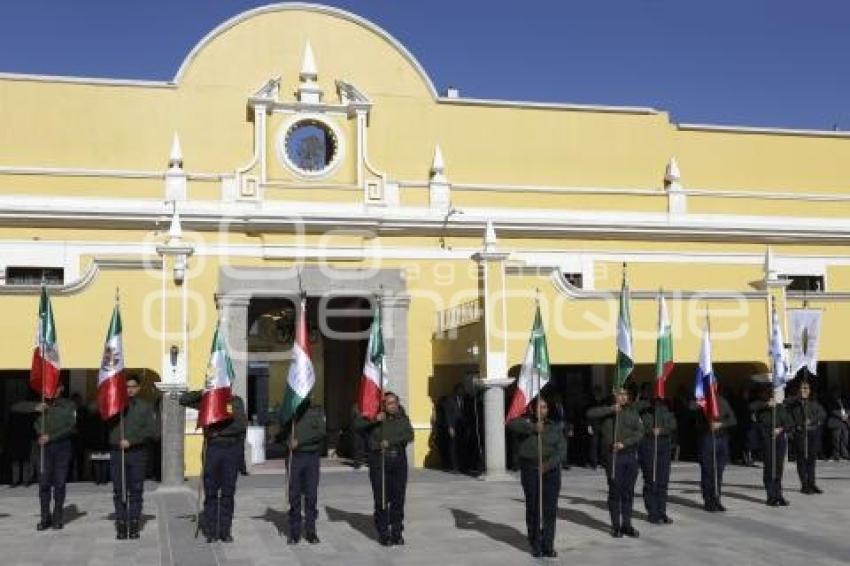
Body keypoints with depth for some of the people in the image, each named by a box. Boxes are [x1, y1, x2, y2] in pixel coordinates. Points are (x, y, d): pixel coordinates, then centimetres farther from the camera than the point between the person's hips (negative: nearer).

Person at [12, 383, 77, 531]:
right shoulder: (41, 405, 11)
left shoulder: (69, 406, 6)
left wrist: (51, 437, -12)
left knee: (59, 483, 1)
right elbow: (15, 407, 8)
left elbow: (71, 428, -4)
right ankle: (45, 517, 8)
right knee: (44, 483, 0)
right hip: (44, 447, 1)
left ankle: (57, 517, 9)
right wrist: (35, 408, -7)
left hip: (62, 446, -1)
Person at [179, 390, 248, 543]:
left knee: (228, 493, 3)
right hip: (212, 448, 1)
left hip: (232, 449, -1)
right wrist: (202, 393, -6)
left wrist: (219, 432, -9)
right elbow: (183, 400, 6)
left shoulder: (236, 401, 7)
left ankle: (225, 531, 9)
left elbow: (242, 424, -5)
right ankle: (211, 531, 7)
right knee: (210, 492, 1)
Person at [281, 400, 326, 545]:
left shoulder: (317, 410, 5)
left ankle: (311, 531, 11)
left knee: (311, 495, 3)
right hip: (294, 456, 0)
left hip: (312, 456, 0)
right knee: (294, 496, 2)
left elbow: (322, 431, -7)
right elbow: (283, 428, -3)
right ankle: (294, 532, 9)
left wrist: (300, 441, -12)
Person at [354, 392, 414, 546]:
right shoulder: (375, 418, 6)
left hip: (399, 459, 2)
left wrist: (390, 442, -12)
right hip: (379, 459, -2)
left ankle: (397, 532, 14)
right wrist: (374, 420, -16)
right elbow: (357, 425, -4)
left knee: (398, 499, 4)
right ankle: (383, 533, 6)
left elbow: (409, 435, -4)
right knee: (381, 499, -3)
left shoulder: (402, 419, 11)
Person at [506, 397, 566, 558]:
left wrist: (549, 464, -16)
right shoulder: (525, 423, 3)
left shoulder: (555, 427, 10)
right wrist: (533, 428, -28)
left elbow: (562, 450, -1)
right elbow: (511, 423, -20)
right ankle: (535, 546, 10)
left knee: (550, 509, 0)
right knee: (533, 508, 0)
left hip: (551, 470, 2)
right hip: (530, 470, -2)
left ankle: (548, 546, 8)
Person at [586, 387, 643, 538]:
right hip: (613, 456, -3)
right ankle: (616, 525, 10)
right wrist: (611, 409, -18)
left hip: (631, 455, 3)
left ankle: (627, 524, 18)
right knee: (615, 491, 1)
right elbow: (590, 414, -14)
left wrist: (625, 443, -12)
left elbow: (640, 432, 1)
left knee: (628, 491, 8)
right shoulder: (607, 412, 3)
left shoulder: (632, 412, 10)